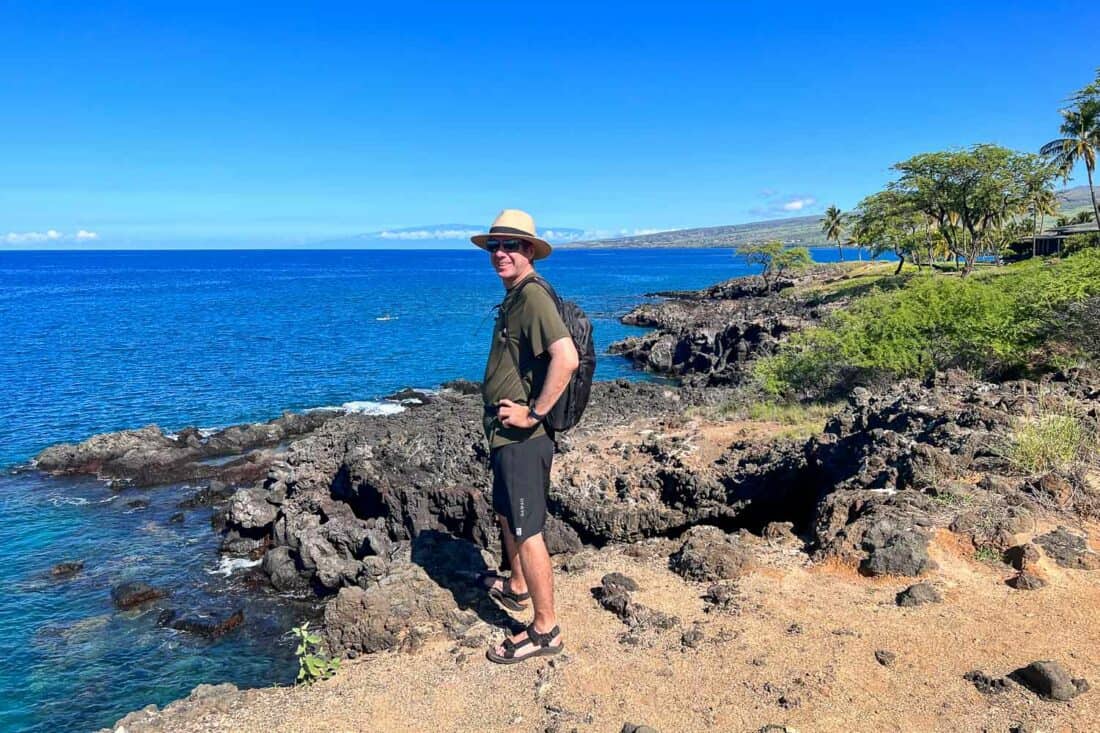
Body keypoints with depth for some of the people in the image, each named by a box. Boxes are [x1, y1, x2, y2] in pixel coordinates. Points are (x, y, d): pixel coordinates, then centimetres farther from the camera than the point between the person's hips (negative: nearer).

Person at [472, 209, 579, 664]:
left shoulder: (532, 296, -20)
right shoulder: (513, 297, 12)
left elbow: (566, 358, -34)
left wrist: (534, 412, -26)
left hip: (523, 436, -11)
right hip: (505, 433, 11)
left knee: (526, 530, -2)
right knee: (505, 512, 26)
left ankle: (545, 630, 11)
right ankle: (516, 588, 47)